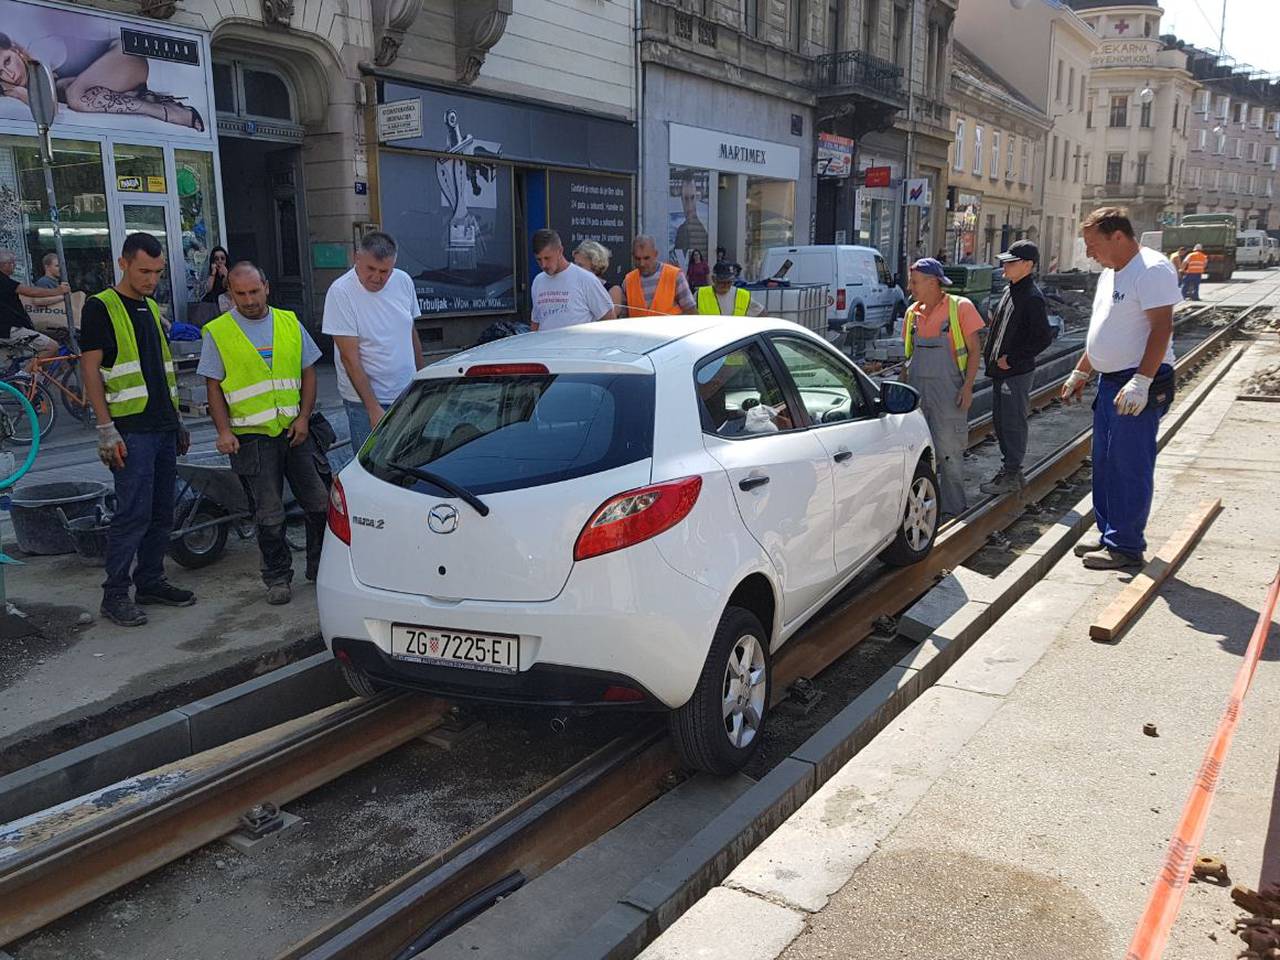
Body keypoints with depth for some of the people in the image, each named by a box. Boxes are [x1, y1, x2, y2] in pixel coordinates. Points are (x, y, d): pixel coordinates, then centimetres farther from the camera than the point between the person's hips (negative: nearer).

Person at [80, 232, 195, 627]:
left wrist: (177, 419, 20)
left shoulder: (151, 308, 17)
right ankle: (115, 594, 2)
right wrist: (106, 430, -16)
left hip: (163, 428, 7)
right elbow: (91, 370, -10)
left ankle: (150, 581, 21)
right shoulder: (101, 307, -6)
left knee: (161, 513, 10)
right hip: (130, 429, -7)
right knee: (133, 513, -8)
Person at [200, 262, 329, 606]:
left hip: (295, 431, 3)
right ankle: (277, 576, 16)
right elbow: (214, 387, 1)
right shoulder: (217, 332, 1)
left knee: (320, 503, 5)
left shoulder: (290, 323, 8)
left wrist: (304, 417, -1)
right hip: (252, 437, -3)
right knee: (269, 516, 1)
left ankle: (321, 567, 22)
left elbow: (308, 372, 11)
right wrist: (224, 431, -11)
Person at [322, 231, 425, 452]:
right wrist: (373, 408, -20)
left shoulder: (403, 281, 1)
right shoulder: (340, 292, -15)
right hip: (364, 401, -5)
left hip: (408, 393, 5)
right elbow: (350, 358, -16)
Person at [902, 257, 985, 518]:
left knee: (949, 450, -3)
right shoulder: (912, 312, 10)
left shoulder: (960, 307, -5)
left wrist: (967, 387, -12)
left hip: (949, 389, -5)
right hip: (917, 389, 5)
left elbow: (973, 350, -4)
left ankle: (952, 506, 7)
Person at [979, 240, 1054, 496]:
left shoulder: (1033, 297, -15)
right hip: (1001, 370, 10)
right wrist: (992, 357, 13)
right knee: (1000, 421, 15)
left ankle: (1011, 476, 6)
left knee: (1013, 423, -3)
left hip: (1017, 372, -9)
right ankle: (1008, 470, 26)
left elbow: (1044, 338, -19)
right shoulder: (1009, 291, 13)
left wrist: (1012, 359, -17)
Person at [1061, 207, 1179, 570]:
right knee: (1105, 462, 15)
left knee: (1129, 467, -6)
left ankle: (1126, 546, 2)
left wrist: (1141, 381, -28)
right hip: (1110, 381, 10)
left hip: (1140, 384, -10)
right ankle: (1109, 534, 26)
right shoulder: (1110, 272, 15)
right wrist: (1080, 373, 26)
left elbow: (1161, 328, -22)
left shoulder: (1152, 269, -15)